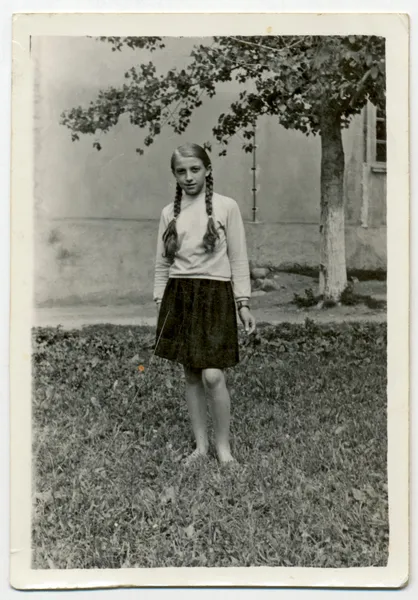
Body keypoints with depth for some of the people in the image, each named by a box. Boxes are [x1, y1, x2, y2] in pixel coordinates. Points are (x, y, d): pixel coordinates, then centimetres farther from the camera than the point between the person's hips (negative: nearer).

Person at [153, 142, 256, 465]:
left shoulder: (226, 207, -1)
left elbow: (238, 260, 1)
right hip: (178, 295, 4)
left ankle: (223, 444, 8)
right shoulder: (169, 212, 9)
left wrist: (243, 303, -2)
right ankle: (201, 444, 20)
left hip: (215, 294, -3)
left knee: (212, 375, -11)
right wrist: (160, 302, 11)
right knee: (191, 375, 8)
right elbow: (162, 264, 14)